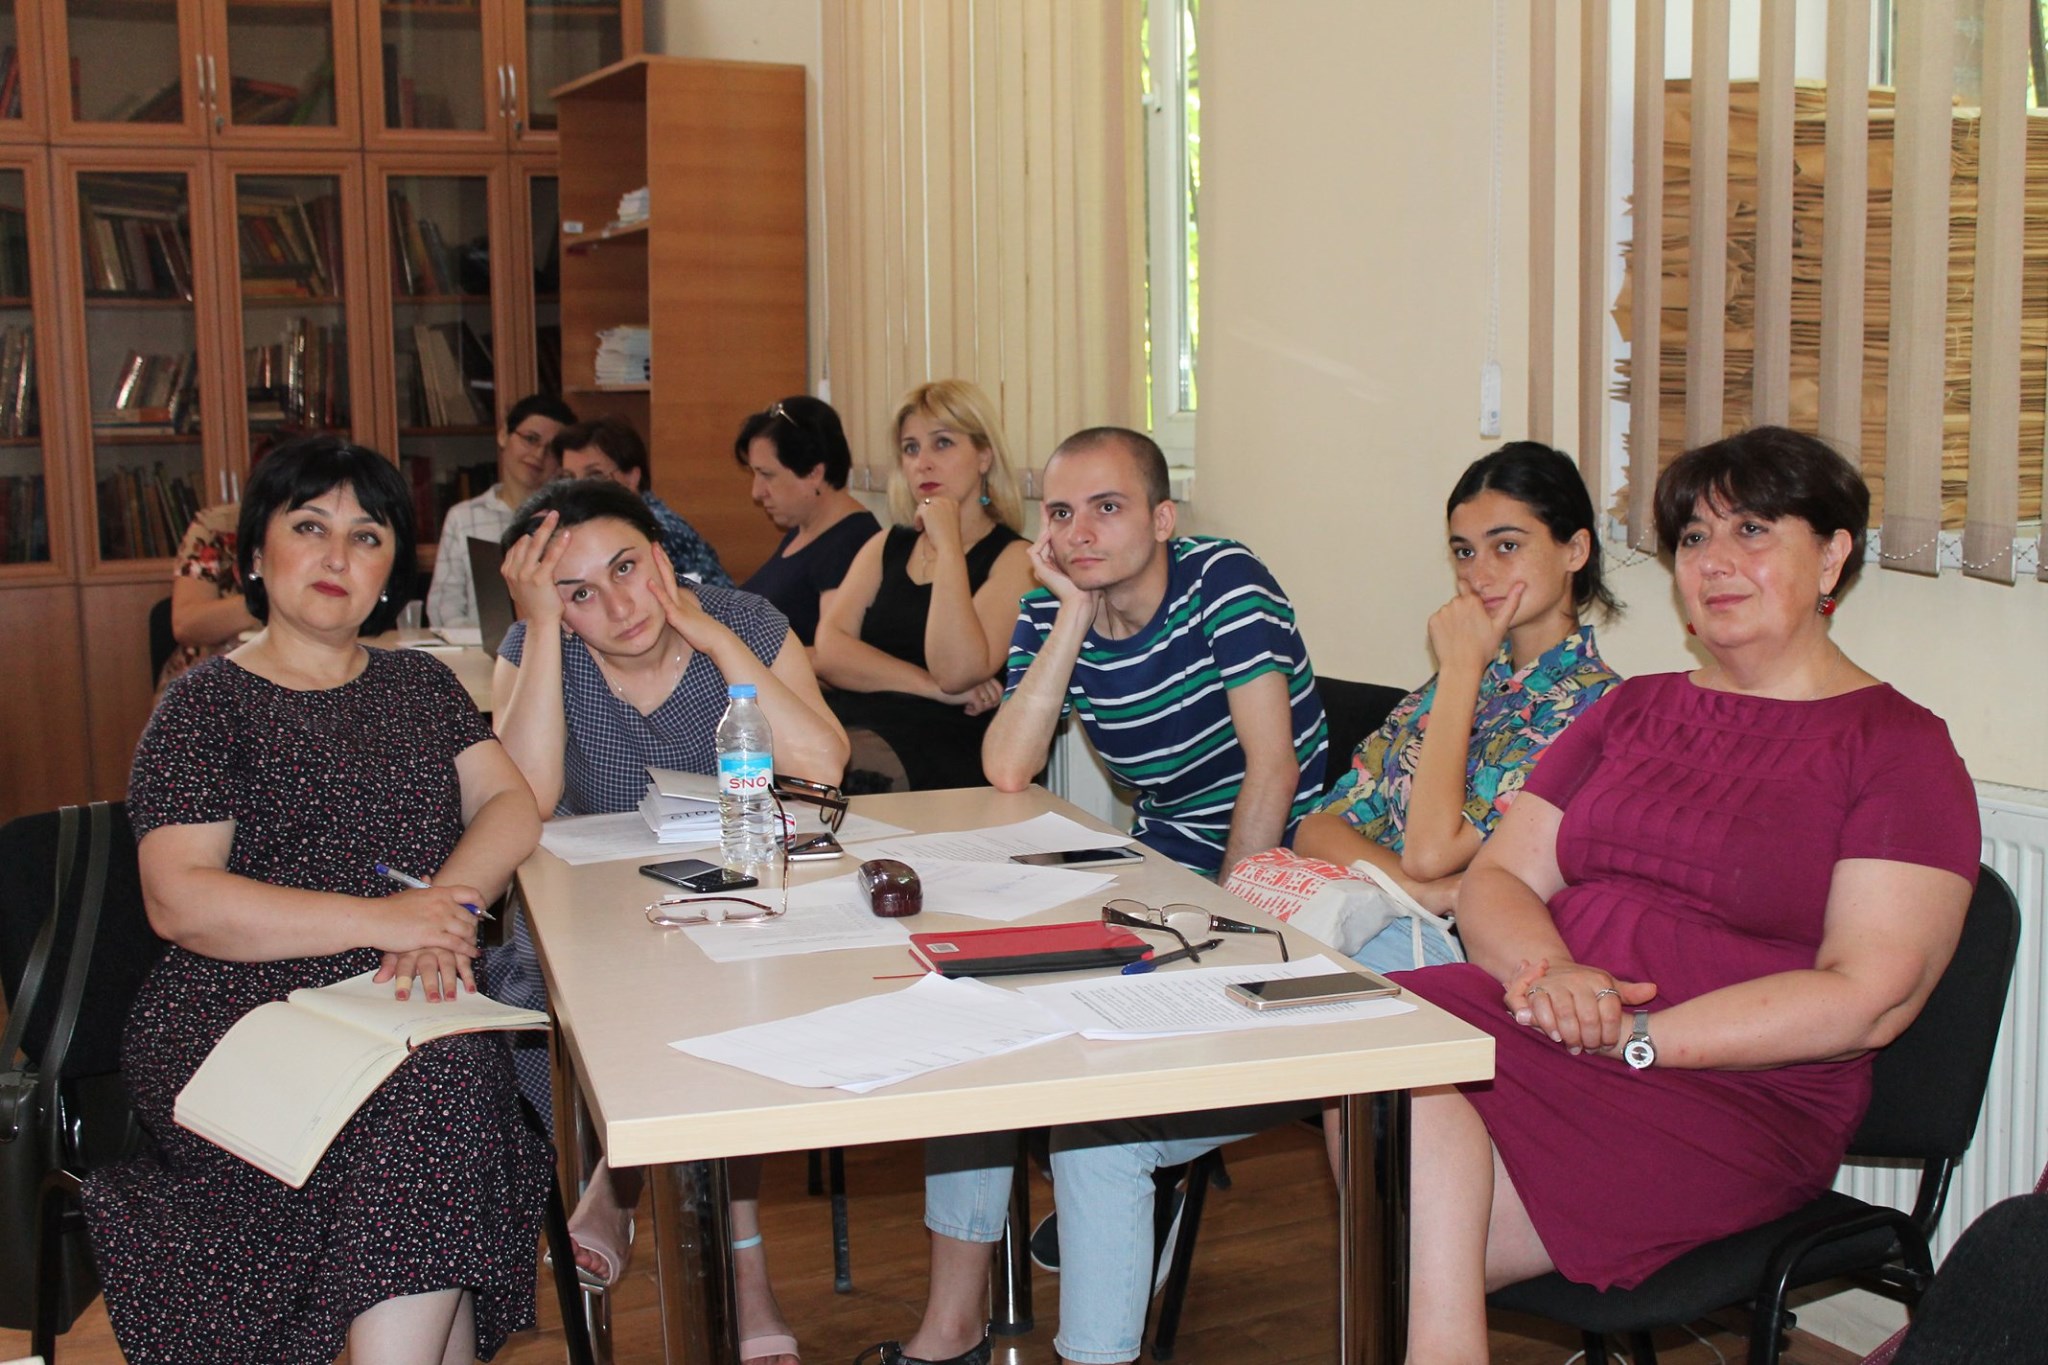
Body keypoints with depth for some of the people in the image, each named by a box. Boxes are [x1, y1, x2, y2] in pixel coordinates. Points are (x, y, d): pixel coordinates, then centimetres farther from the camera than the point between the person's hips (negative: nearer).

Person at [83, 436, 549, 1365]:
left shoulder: (418, 685, 20)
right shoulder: (206, 705, 5)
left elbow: (511, 804, 7)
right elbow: (181, 900, -8)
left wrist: (445, 911, -15)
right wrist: (382, 919, -19)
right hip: (237, 1022, -3)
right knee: (430, 1088, -33)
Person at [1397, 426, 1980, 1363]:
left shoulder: (1899, 749, 3)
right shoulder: (1632, 712, 20)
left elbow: (1867, 999, -9)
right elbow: (1494, 878, 13)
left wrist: (1634, 1036, -15)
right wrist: (1546, 972, -11)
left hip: (1735, 1098, -5)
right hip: (1533, 1030, 5)